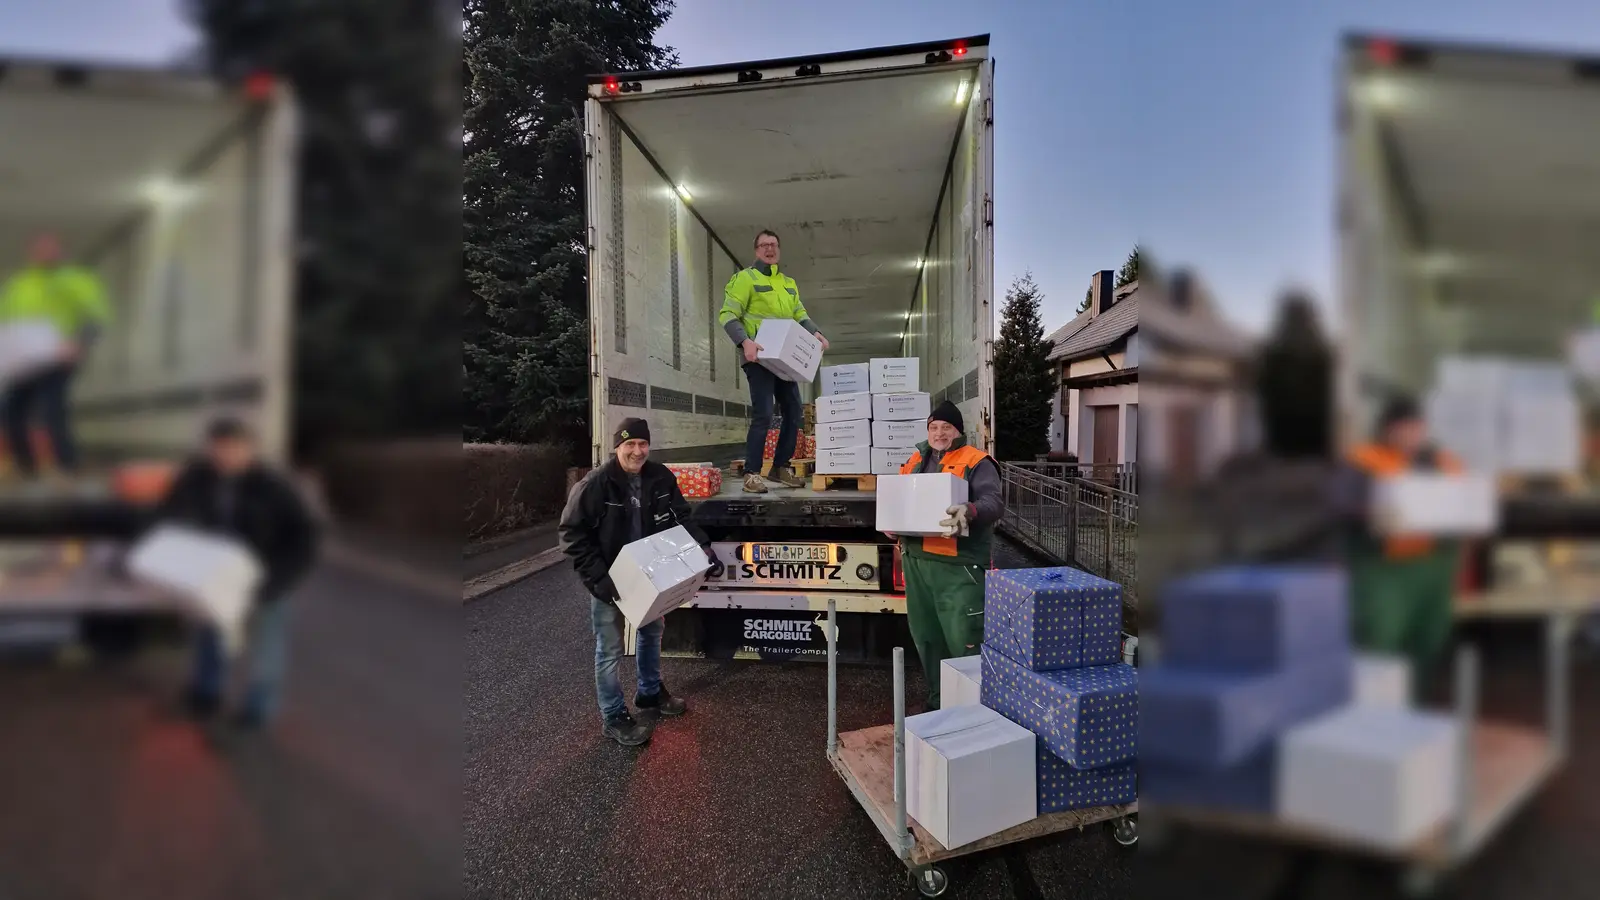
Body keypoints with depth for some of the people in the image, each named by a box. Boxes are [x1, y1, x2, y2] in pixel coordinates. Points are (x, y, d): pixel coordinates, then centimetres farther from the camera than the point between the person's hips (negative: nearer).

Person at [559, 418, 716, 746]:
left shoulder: (661, 477, -8)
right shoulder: (594, 484, -23)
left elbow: (681, 517, 4)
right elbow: (572, 534, -20)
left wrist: (703, 545, -10)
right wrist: (597, 577, -27)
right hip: (609, 579, -6)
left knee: (652, 632, 23)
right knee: (610, 649, 6)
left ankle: (650, 693, 45)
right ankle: (613, 718, 22)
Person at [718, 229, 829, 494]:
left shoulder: (789, 283, 20)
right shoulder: (745, 278, -2)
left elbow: (800, 314, 20)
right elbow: (727, 315, -9)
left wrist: (815, 332, -1)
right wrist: (744, 341, -24)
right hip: (760, 358, -7)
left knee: (793, 413, 8)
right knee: (763, 415, -13)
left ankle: (781, 467, 20)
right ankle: (752, 473, -4)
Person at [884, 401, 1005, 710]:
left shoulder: (976, 462, -2)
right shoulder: (915, 461, 17)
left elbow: (995, 502, -14)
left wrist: (970, 511, -34)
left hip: (958, 564, -6)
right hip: (917, 561, 7)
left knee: (964, 639, -9)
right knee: (926, 637, 15)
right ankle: (937, 700, 31)